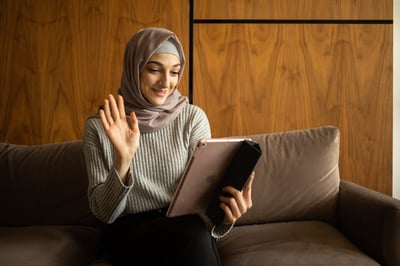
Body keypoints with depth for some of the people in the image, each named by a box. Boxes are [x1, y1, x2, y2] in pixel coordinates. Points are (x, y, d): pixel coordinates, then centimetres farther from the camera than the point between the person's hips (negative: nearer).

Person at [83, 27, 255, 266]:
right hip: (131, 235, -2)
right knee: (190, 229, -32)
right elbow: (104, 212, -6)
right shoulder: (99, 126, -3)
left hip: (188, 233, 2)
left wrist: (225, 213, -29)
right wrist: (123, 160, -24)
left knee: (195, 228, -33)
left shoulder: (193, 118, -2)